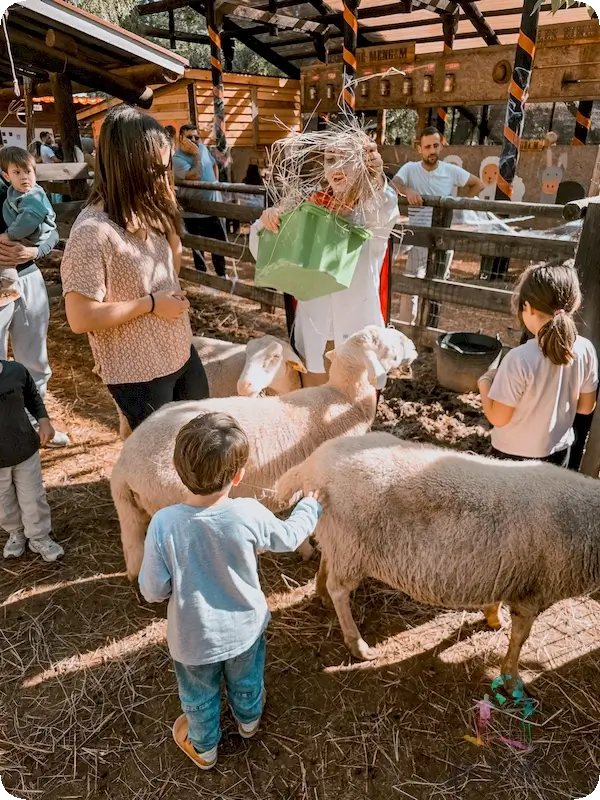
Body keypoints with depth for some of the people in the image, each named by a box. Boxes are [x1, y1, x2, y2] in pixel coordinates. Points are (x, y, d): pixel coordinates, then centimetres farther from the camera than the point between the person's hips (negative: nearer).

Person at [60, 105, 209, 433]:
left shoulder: (146, 212, 0)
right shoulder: (93, 231, -24)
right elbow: (80, 318, -26)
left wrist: (169, 210, -3)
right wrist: (150, 304, -21)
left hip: (181, 353, 8)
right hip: (138, 373, -7)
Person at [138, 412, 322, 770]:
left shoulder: (164, 524, -31)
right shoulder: (249, 514, -28)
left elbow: (153, 591, -19)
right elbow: (288, 538, -7)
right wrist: (310, 508, 12)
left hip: (194, 639, -1)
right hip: (244, 628, 1)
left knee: (200, 697, 29)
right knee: (246, 682, 33)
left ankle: (204, 747, 56)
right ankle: (249, 719, 63)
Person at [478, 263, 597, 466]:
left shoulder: (520, 358, -29)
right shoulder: (586, 350, -12)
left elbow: (498, 418, -20)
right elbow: (586, 406, 1)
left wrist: (484, 382, -5)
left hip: (515, 456, -5)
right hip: (559, 451, 5)